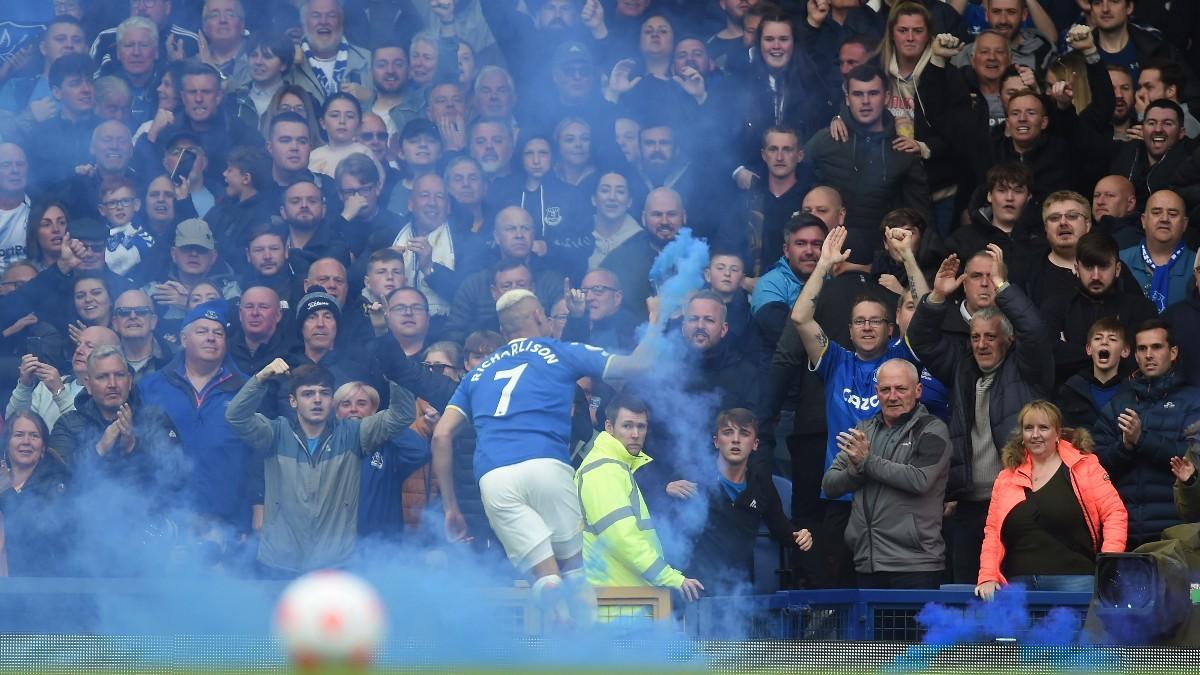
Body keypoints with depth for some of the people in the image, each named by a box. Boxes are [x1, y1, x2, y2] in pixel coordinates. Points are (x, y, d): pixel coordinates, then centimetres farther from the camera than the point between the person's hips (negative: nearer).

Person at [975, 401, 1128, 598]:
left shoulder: (1084, 467, 5)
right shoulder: (1006, 478, 17)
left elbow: (1115, 513, 0)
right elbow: (993, 531, 16)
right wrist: (987, 577, 3)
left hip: (1074, 581, -3)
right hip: (1018, 582, 3)